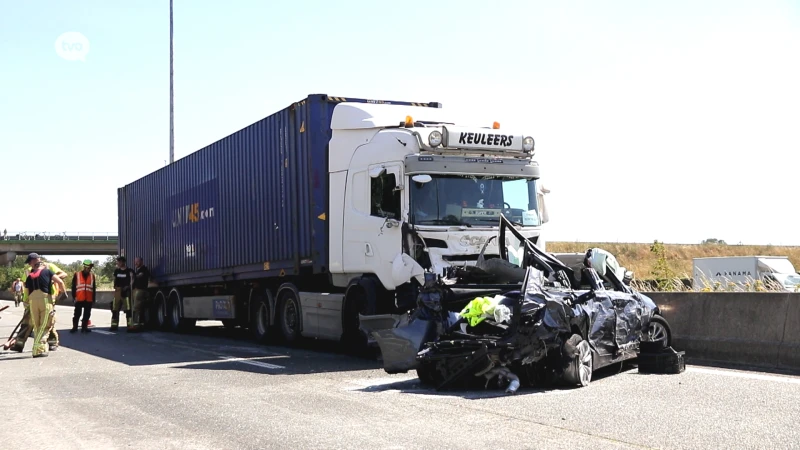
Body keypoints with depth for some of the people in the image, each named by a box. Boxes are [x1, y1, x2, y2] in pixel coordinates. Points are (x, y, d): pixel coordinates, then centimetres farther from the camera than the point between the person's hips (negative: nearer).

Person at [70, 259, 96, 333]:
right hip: (79, 299, -3)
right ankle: (75, 327, 10)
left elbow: (94, 288, 12)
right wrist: (74, 296, -3)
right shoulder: (77, 275, 0)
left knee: (87, 314, 7)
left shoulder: (92, 276, 8)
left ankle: (84, 327, 15)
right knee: (77, 314, 2)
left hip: (89, 299, 3)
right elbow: (73, 286, 2)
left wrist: (94, 298, 10)